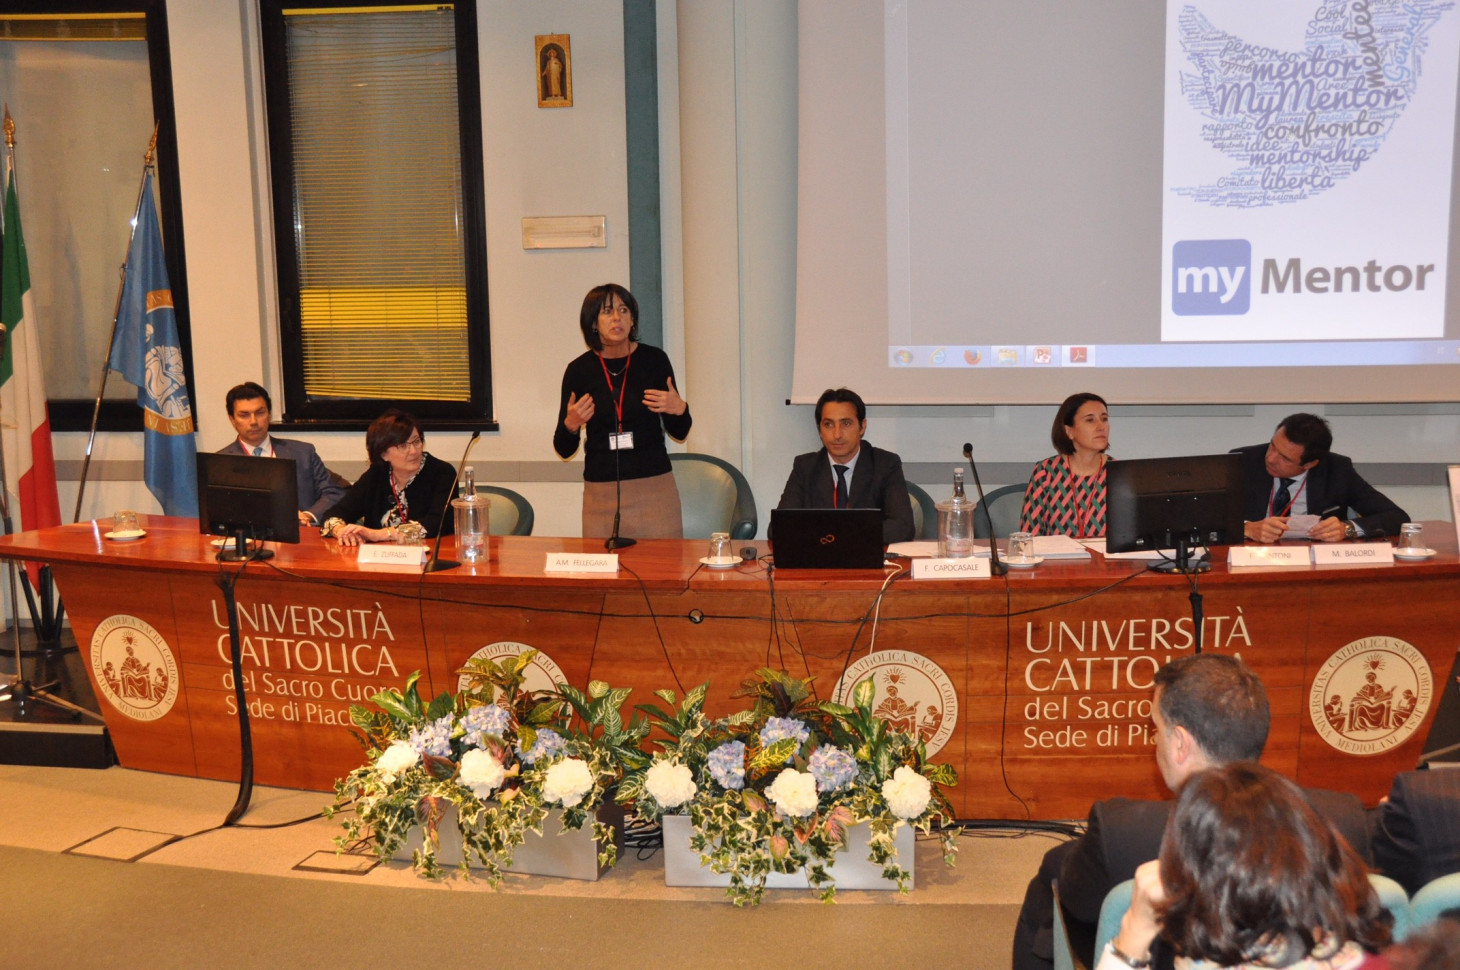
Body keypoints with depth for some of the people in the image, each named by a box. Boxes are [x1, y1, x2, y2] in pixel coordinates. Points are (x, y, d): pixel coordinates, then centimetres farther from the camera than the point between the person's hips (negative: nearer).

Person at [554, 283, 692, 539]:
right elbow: (564, 450, 7)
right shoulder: (579, 370, 0)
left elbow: (679, 433, 10)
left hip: (655, 490, 0)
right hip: (600, 496, 0)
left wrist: (679, 410, -10)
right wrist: (571, 424, -12)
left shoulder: (654, 360, 0)